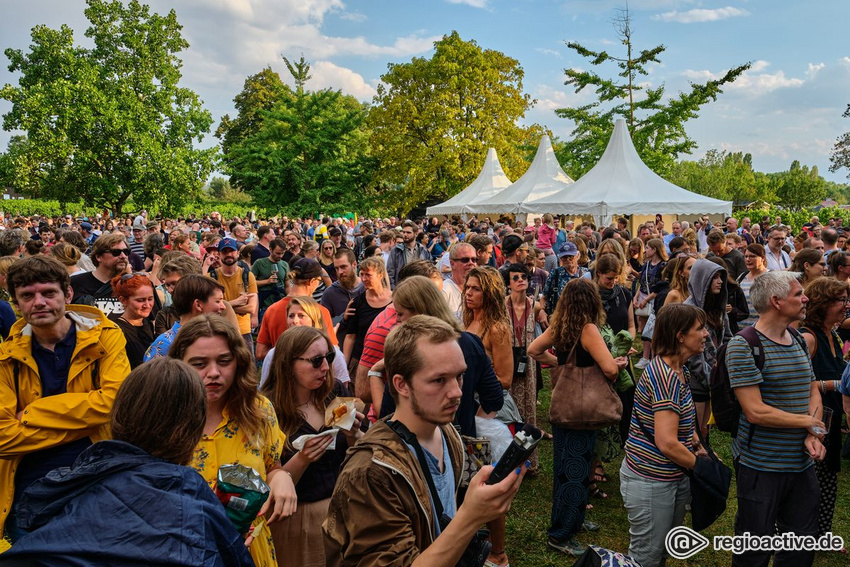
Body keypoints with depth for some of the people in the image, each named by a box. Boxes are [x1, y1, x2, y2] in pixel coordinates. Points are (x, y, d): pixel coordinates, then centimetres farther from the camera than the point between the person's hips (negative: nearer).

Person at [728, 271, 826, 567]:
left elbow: (814, 392, 11)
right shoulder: (743, 346, -18)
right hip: (761, 466, -7)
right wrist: (809, 422, -11)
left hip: (802, 463, 7)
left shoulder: (800, 341, 8)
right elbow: (756, 412, -22)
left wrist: (813, 437, -6)